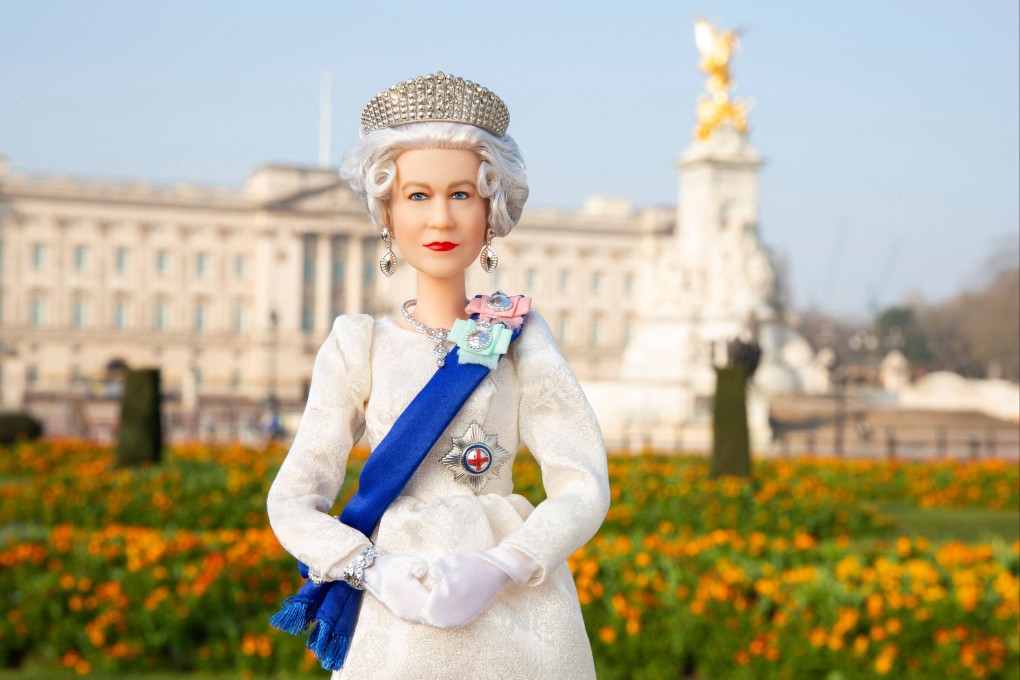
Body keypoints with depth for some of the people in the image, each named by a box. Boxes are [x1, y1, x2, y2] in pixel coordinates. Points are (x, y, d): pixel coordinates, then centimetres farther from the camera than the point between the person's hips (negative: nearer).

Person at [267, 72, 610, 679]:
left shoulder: (517, 334, 2)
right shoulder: (357, 347, 3)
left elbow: (583, 488, -2)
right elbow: (294, 503, 1)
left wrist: (498, 570, -17)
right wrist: (375, 572, -15)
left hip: (520, 611, 0)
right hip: (400, 621, 0)